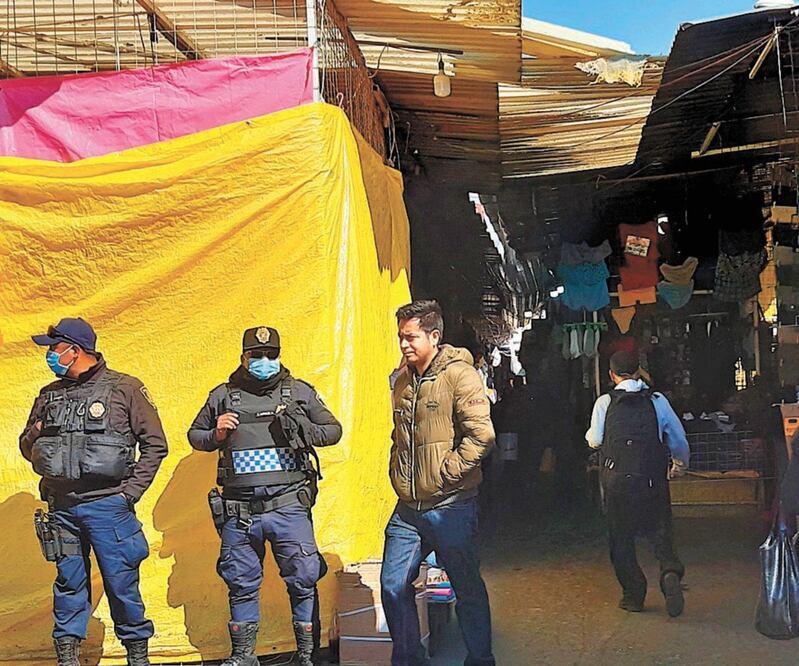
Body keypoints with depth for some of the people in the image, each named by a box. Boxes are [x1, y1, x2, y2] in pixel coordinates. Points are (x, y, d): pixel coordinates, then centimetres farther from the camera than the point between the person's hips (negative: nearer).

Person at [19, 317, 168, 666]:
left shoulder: (124, 388, -2)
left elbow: (154, 444, -1)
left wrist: (131, 491, -8)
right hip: (61, 508, 4)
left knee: (122, 582, 0)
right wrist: (34, 438, -4)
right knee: (68, 582, 9)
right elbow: (26, 447, 20)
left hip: (108, 506, -4)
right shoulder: (49, 396, 13)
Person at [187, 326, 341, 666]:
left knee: (303, 580, -3)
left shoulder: (300, 392, 9)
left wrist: (302, 430, -7)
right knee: (241, 584, 10)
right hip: (238, 510, 2)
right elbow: (194, 435, 21)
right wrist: (216, 436, 0)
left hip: (288, 507, -1)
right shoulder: (223, 396, 11)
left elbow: (333, 430, 12)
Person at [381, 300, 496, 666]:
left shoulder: (459, 375, -11)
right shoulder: (404, 381, 12)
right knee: (393, 586, 9)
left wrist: (445, 474, -17)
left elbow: (481, 434, -19)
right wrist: (397, 471, 14)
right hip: (407, 508, 7)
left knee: (468, 588, 5)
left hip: (450, 508, -7)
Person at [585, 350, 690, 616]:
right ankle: (670, 572, -21)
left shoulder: (604, 403, -1)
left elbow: (595, 441, 9)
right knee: (660, 533, 7)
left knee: (621, 538, 12)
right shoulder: (657, 401, 2)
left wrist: (591, 435, 33)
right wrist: (679, 467, 29)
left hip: (617, 481, -1)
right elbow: (680, 441, 10)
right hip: (653, 480, 1)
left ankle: (633, 595, 14)